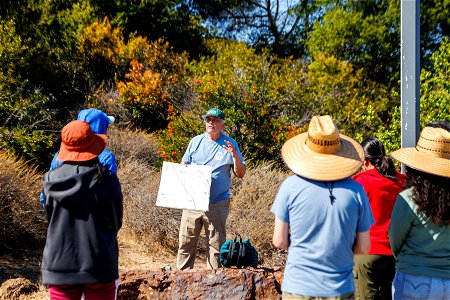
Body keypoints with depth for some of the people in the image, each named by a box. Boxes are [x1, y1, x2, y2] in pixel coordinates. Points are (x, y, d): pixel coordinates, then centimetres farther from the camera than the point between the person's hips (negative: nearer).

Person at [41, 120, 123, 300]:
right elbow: (116, 223, 3)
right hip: (100, 265, -2)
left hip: (59, 265, 2)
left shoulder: (51, 181, -4)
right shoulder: (106, 180, -10)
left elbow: (51, 219, 7)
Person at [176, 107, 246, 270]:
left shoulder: (230, 144, 1)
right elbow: (183, 165, 18)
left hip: (217, 204, -2)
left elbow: (240, 174, 0)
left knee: (216, 244, 6)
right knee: (186, 242, 6)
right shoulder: (196, 141, 8)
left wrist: (234, 156, -17)